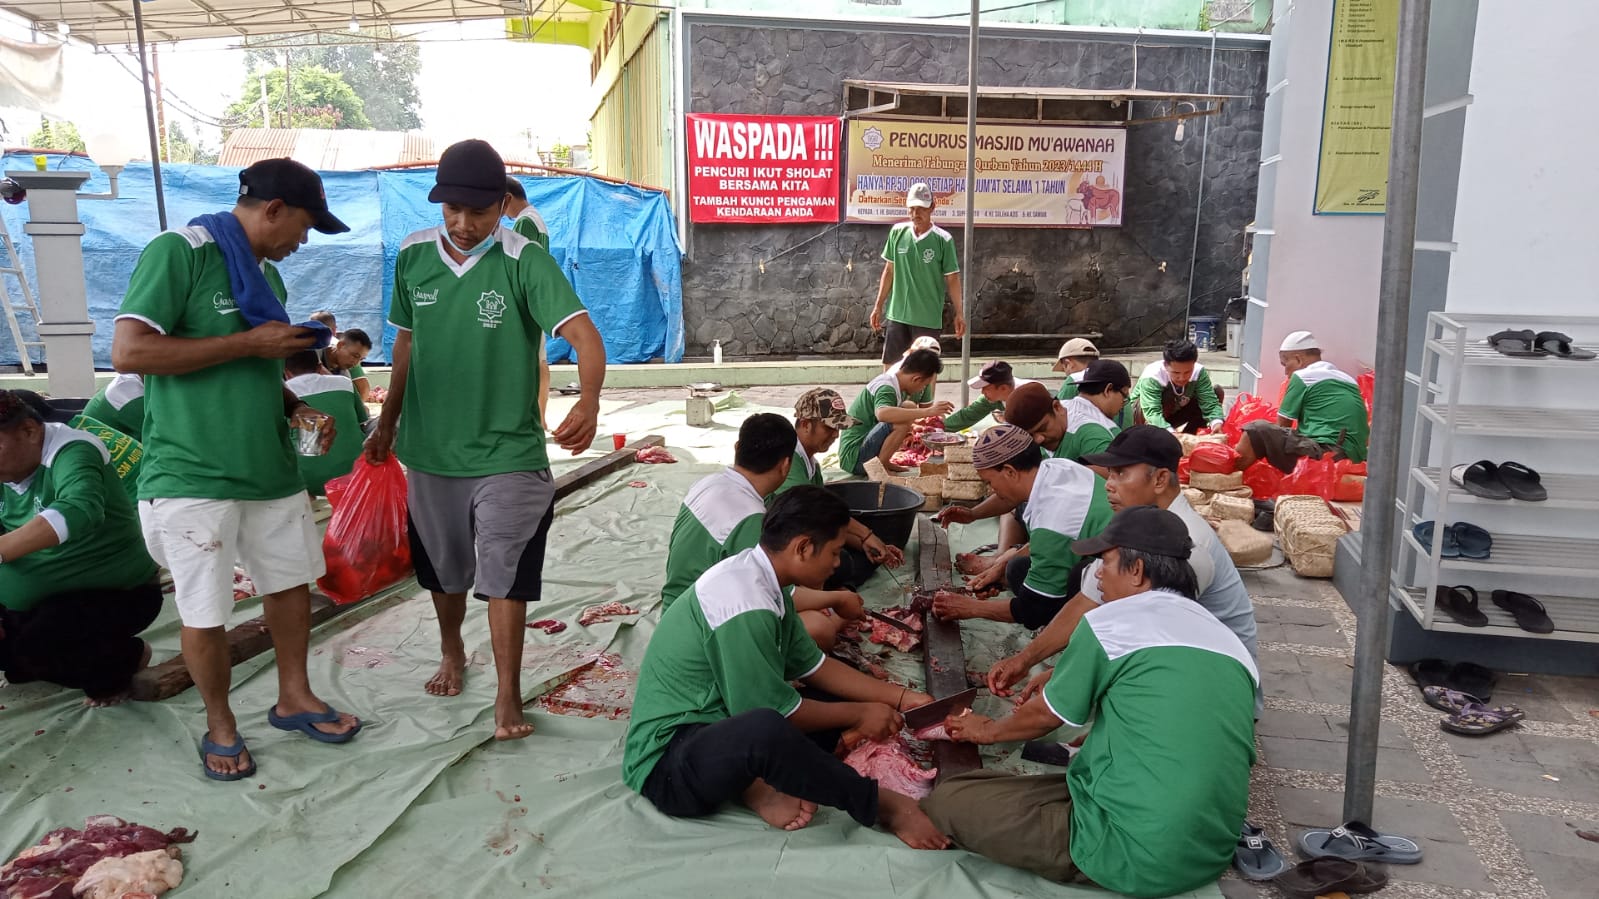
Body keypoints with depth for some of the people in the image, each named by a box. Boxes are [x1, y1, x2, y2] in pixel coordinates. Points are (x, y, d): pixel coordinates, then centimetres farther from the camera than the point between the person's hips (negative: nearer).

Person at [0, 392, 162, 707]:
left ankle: (126, 658, 1)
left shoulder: (70, 452, -24)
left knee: (36, 645, -27)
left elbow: (80, 511, -46)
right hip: (48, 599, 8)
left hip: (117, 595, -8)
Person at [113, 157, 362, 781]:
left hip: (271, 468, 8)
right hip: (193, 476, -7)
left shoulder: (266, 273, 13)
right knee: (205, 614, 3)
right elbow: (128, 352, -21)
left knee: (292, 582, 16)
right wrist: (249, 343, -20)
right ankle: (219, 725, 24)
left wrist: (295, 409, 5)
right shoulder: (177, 253, -12)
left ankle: (294, 698, 34)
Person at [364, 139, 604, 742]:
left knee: (504, 574, 0)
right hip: (430, 446, 5)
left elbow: (582, 333, -26)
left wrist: (589, 401, -45)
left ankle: (508, 694, 14)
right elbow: (407, 343, 12)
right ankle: (452, 652, 45)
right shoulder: (413, 257, 0)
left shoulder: (525, 262, -14)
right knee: (443, 566, 20)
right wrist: (387, 423, 17)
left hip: (506, 449, -4)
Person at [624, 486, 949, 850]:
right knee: (766, 729, -40)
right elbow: (775, 712, -19)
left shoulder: (757, 577, 4)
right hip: (667, 764, -10)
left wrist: (901, 697, 8)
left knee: (835, 696, 12)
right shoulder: (746, 603, -25)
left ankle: (759, 784, -8)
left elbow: (813, 666, 12)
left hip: (718, 729, 10)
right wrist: (858, 715, -4)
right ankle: (879, 802, -15)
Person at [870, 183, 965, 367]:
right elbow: (889, 271, 9)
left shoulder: (943, 240, -8)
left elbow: (952, 278, -2)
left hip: (928, 318, -3)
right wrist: (878, 306, 9)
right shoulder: (897, 232, 1)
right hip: (896, 313, 3)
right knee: (889, 364, 10)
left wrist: (959, 312, -3)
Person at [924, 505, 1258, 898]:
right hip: (1212, 855, 8)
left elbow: (1044, 715, 7)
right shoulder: (1233, 646, 11)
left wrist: (989, 731, 27)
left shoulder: (1110, 621, -7)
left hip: (1136, 855, -8)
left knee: (948, 801, -4)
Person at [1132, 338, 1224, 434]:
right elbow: (1152, 413, -47)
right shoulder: (1151, 378, -36)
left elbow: (1210, 403, -27)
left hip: (1176, 414, 5)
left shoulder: (1199, 372, -24)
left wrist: (1217, 423, -49)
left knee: (1216, 391, -11)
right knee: (1167, 397, -36)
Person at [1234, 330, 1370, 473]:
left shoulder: (1303, 376, 2)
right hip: (1352, 460, 8)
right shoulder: (1347, 379, 22)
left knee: (1257, 430, -7)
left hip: (1324, 455, -8)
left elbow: (1282, 425, 8)